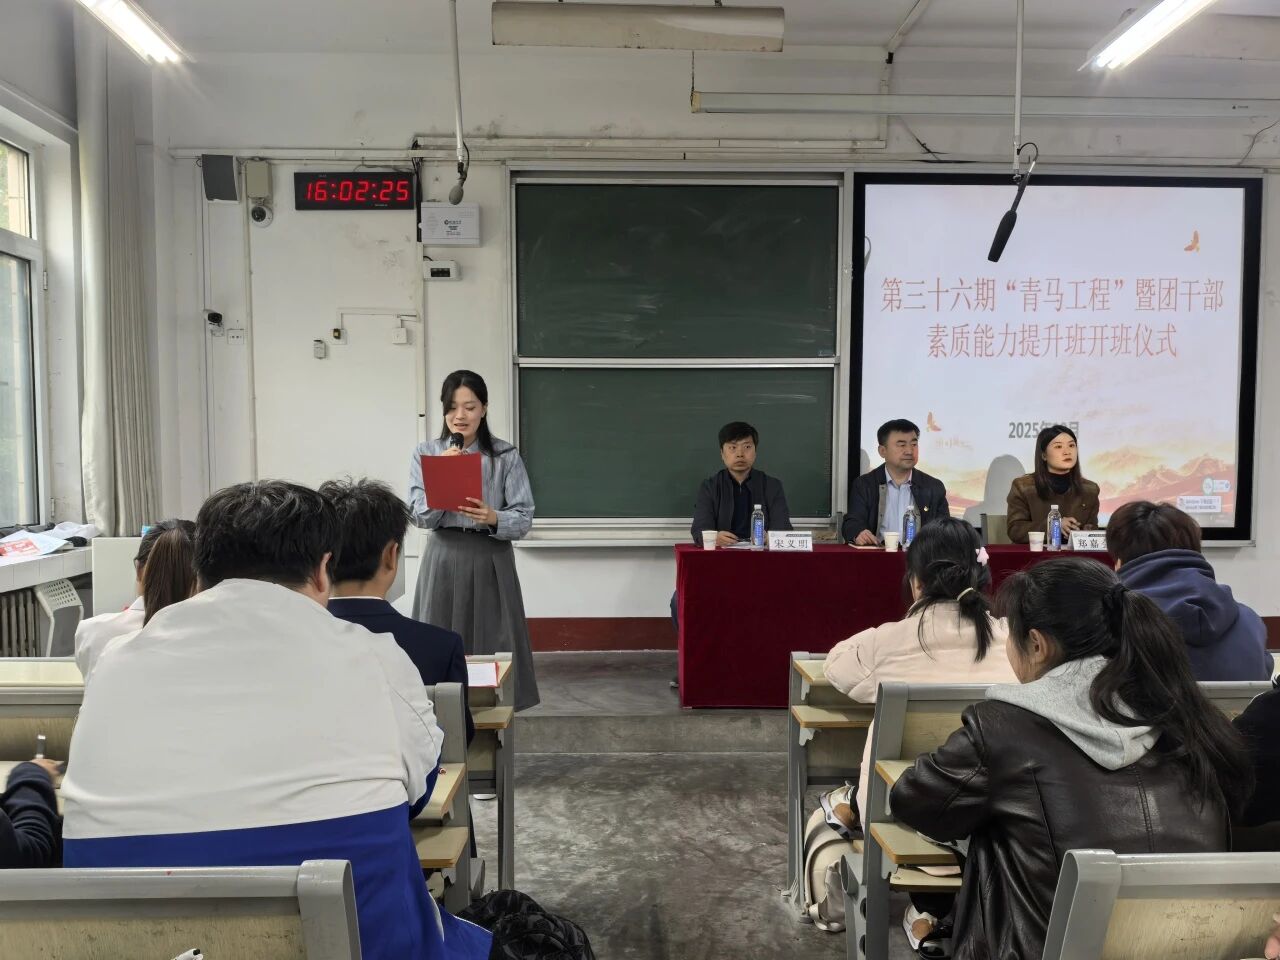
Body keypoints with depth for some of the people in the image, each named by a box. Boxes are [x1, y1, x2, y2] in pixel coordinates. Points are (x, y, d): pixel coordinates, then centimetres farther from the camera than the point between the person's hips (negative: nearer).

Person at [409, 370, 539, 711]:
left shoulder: (506, 456, 0)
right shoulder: (425, 454, 4)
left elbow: (524, 519, -4)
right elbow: (421, 517, -5)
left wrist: (493, 518, -23)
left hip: (491, 562, -1)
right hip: (443, 561, 1)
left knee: (493, 650, 2)